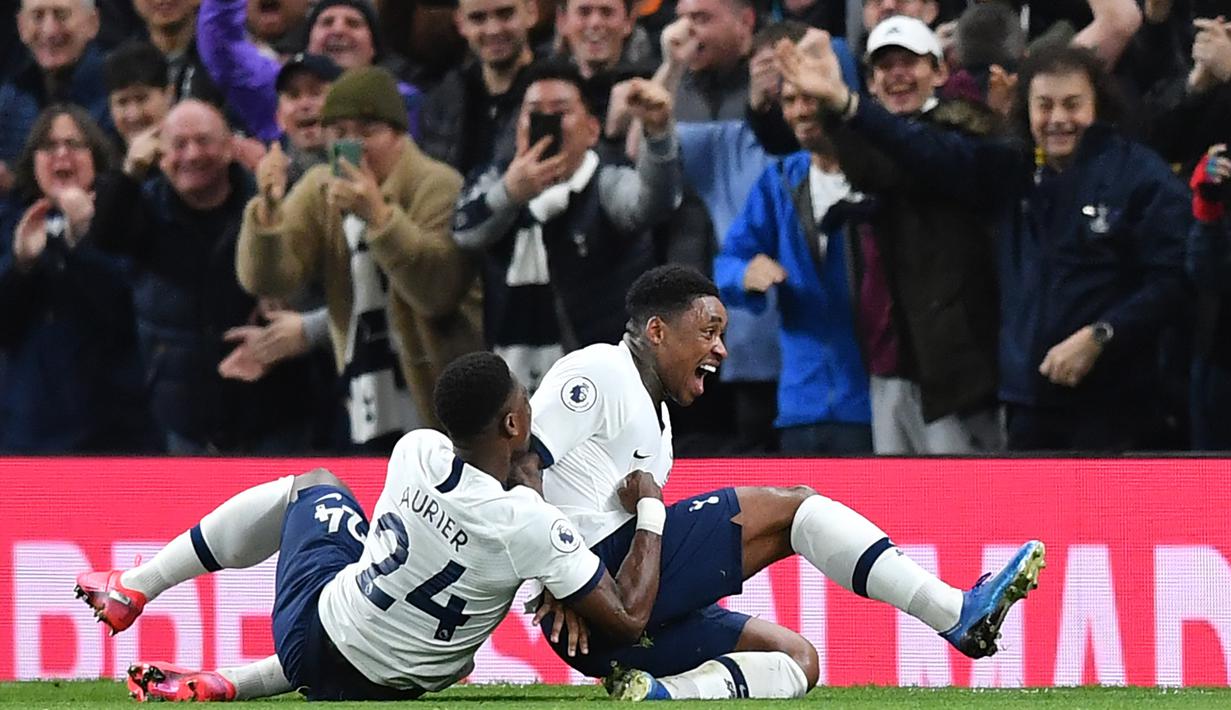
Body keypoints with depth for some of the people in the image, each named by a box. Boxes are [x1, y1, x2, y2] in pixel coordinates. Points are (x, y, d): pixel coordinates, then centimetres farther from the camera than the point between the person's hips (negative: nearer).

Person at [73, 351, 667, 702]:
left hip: (308, 629, 3)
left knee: (313, 484, 31)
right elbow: (629, 618, -19)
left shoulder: (416, 452, -14)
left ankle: (133, 589, 31)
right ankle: (228, 685, 23)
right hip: (375, 685, -2)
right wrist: (650, 510, -7)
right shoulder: (531, 527, -27)